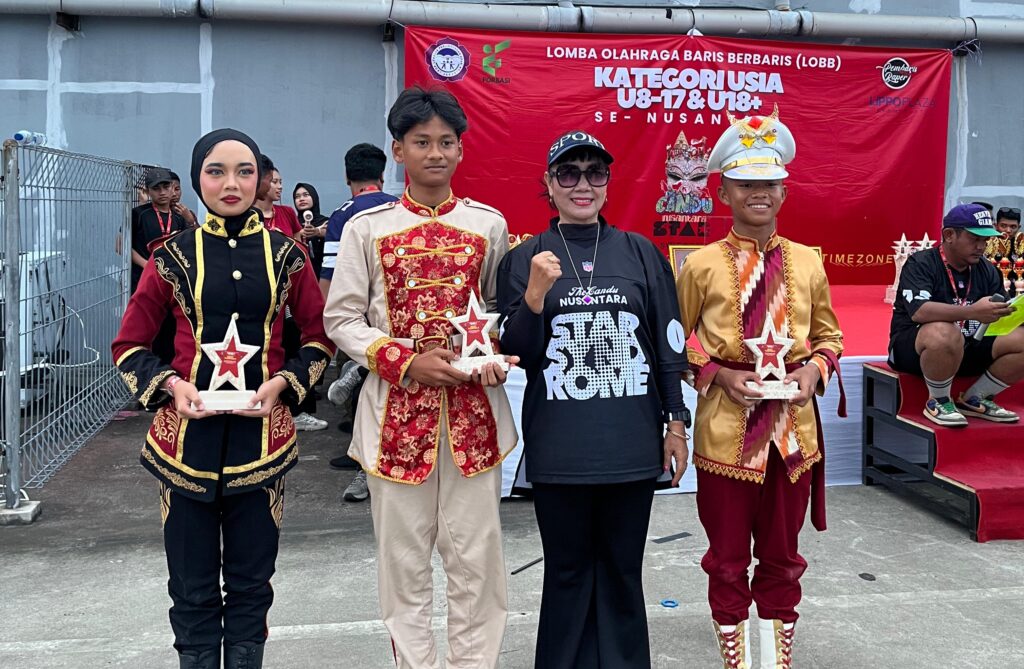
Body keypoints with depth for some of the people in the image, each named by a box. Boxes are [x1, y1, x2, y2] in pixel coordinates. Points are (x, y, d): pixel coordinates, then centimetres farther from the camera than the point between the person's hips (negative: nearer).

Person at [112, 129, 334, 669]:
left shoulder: (285, 254, 3)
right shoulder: (174, 255, 1)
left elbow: (320, 337, 8)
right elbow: (129, 345, 6)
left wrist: (283, 382, -9)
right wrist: (171, 385, -12)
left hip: (261, 434, 1)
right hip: (187, 434, 0)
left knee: (251, 581, 11)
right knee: (193, 588, 8)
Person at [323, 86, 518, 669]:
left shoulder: (488, 224, 6)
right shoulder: (367, 228, 0)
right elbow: (342, 320, 1)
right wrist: (407, 362, -12)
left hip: (475, 407, 1)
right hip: (397, 407, -1)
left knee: (476, 555, 6)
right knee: (404, 559, 8)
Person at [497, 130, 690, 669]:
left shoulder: (641, 253, 5)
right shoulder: (525, 260, 2)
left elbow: (668, 345, 7)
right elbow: (516, 353, -1)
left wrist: (676, 423, 4)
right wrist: (535, 295, -17)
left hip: (632, 442, 1)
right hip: (559, 447, -1)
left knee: (622, 568, 11)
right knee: (566, 569, 9)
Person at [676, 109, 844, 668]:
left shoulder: (807, 261, 4)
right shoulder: (701, 264, -4)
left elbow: (829, 334, 14)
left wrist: (814, 369, -5)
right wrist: (720, 376, -13)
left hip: (794, 427, 2)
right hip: (726, 428, -2)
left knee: (782, 554, 15)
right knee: (728, 557, 10)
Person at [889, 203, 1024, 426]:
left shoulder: (987, 272, 8)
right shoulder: (920, 264, -11)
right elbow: (918, 312, -28)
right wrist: (973, 312, -39)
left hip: (968, 348, 6)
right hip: (912, 349, -6)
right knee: (945, 333, -39)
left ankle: (974, 400, 4)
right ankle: (938, 402, -12)